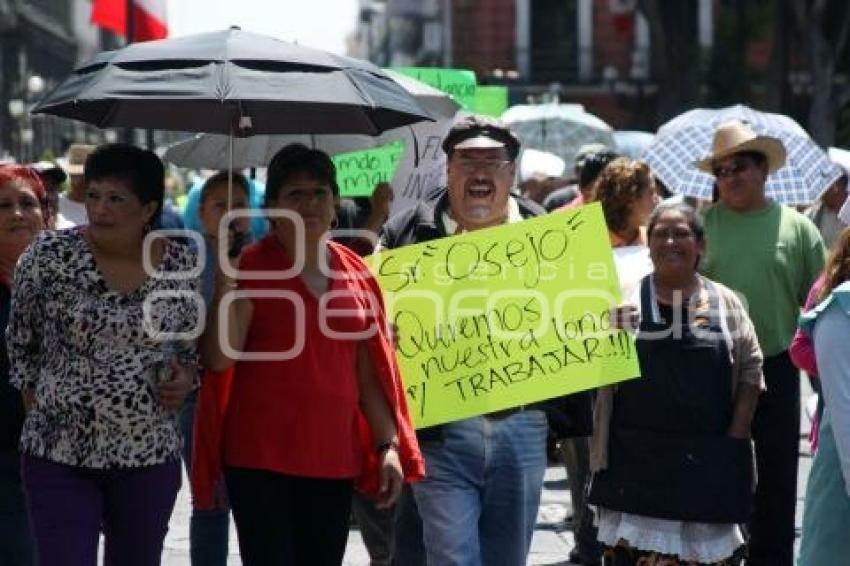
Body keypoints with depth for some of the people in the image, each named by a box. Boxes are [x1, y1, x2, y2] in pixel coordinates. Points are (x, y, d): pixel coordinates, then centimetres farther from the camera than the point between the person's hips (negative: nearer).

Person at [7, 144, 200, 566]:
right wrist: (38, 408, 5)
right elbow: (20, 341, 6)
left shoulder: (181, 265, -1)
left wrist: (185, 380, -5)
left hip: (150, 457, 3)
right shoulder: (50, 255, -7)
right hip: (58, 455, -2)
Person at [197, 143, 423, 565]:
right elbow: (219, 358, -10)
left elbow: (369, 371, 14)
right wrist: (225, 282, -20)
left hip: (334, 458, 4)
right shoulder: (251, 266, -3)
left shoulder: (354, 272, 10)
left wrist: (390, 445, 9)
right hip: (261, 456, -4)